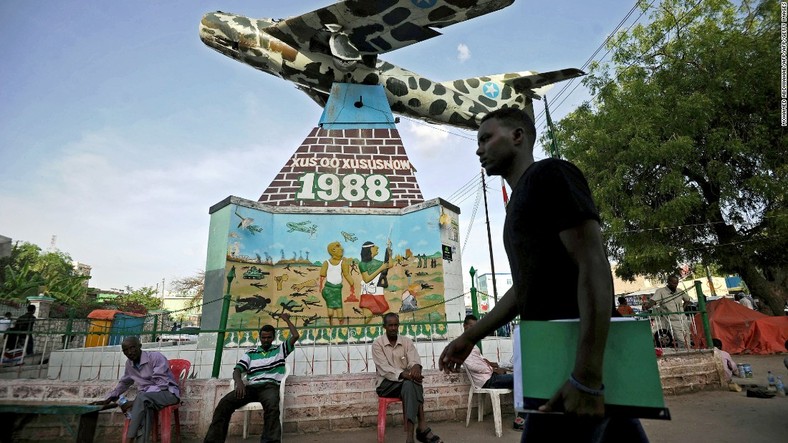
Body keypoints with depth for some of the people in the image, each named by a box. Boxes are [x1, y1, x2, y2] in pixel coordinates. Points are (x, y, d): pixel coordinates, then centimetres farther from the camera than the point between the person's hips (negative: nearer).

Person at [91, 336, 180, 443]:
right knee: (145, 408, -33)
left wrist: (135, 401, -27)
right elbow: (124, 383, 28)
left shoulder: (156, 357, -16)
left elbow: (161, 384, -23)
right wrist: (108, 399, 16)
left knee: (142, 397, -35)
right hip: (146, 398, 5)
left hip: (168, 393, -5)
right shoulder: (129, 363, 8)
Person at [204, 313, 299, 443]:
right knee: (224, 403, -26)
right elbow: (237, 370, 12)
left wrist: (287, 320, 18)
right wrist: (239, 382, -12)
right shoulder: (251, 352, 23)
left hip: (270, 386, -2)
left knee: (272, 406, -39)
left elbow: (295, 336, 8)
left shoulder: (280, 349, 19)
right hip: (251, 387, 3)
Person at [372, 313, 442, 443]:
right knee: (410, 384, -34)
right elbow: (384, 369, -16)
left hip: (406, 381, 3)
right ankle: (422, 427, -39)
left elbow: (414, 360, -8)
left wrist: (415, 367, -36)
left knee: (410, 384, -34)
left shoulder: (407, 341, 7)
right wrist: (403, 374, -33)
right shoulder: (377, 344, -4)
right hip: (386, 384, -3)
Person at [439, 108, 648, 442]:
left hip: (578, 358, -9)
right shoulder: (520, 201, 20)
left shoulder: (550, 173, -7)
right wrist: (470, 336, 19)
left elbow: (594, 267, -18)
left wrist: (585, 376, -24)